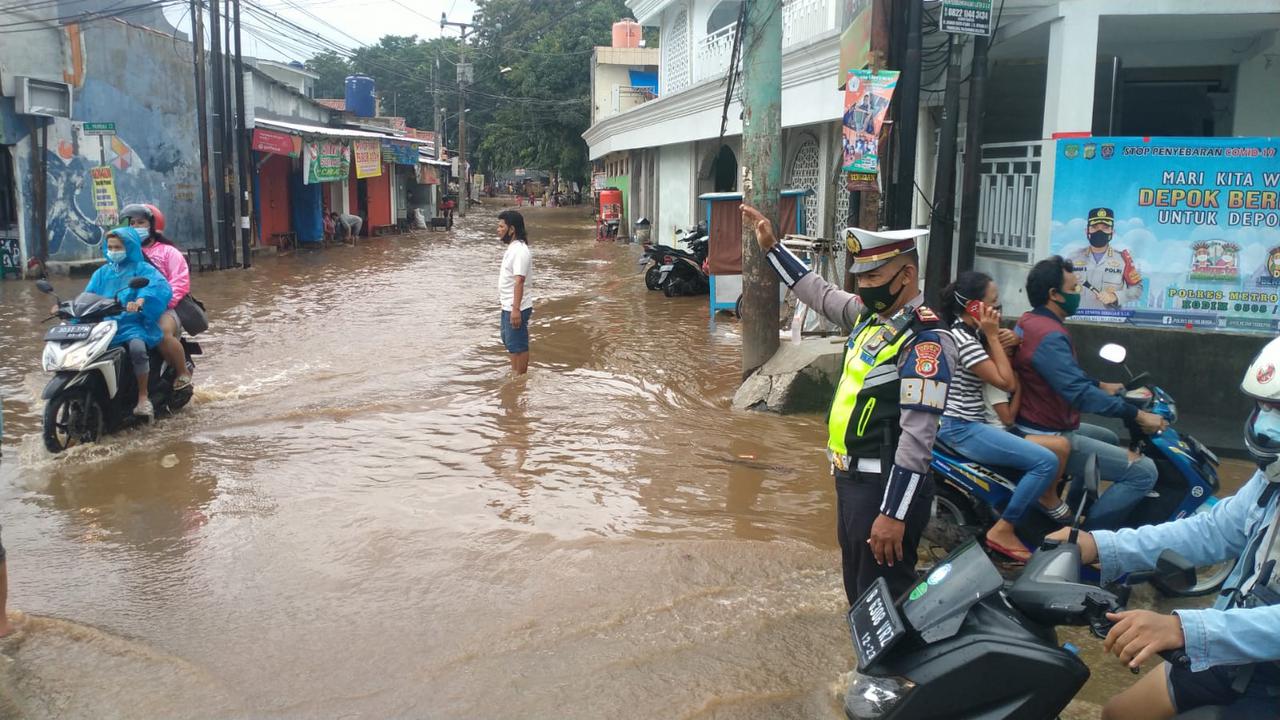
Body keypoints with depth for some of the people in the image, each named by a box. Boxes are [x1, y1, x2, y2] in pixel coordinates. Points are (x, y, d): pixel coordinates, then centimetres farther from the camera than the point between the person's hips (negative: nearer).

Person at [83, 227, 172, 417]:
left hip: (133, 324, -5)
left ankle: (143, 398, -24)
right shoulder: (102, 273, 23)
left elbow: (160, 285, -15)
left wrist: (141, 300, -34)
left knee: (137, 347, -36)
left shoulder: (141, 269, 5)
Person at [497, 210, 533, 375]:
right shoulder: (512, 248, 11)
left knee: (518, 345, 0)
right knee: (509, 341, 22)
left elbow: (519, 281, -26)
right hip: (508, 306, 11)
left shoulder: (519, 251, -21)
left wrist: (516, 309, -30)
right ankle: (514, 374, 36)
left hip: (516, 308, -11)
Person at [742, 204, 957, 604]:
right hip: (851, 479, 10)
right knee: (858, 593, 20)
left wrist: (894, 513, -25)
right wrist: (772, 248, 27)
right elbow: (820, 292, 27)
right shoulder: (870, 316, 9)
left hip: (886, 487, -10)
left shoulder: (926, 341, -19)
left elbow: (917, 437, -24)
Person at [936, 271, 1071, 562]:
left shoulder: (970, 333, 12)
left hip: (972, 423, 10)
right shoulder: (961, 339, -19)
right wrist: (993, 336, -14)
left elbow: (1013, 382, 14)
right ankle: (1002, 531, -10)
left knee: (1060, 445, 10)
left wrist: (995, 339, 0)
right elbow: (1006, 382, -18)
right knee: (1047, 462, -18)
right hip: (961, 429, -10)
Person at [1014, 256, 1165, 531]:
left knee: (1109, 439, 34)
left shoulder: (1030, 322, 9)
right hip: (1047, 438, -11)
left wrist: (1102, 386, 27)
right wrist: (1138, 415, -27)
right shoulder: (1049, 336, -24)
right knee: (1143, 471, -14)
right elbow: (1079, 393, -32)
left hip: (1036, 424, 11)